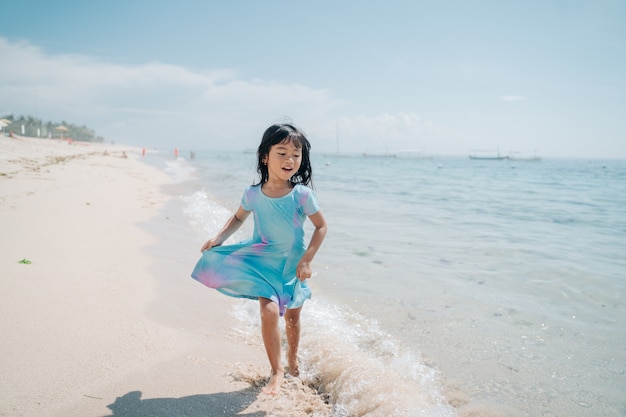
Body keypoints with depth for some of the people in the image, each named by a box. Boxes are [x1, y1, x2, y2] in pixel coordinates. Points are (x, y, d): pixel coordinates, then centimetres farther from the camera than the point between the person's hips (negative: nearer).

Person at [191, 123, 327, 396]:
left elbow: (321, 226, -7)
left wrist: (306, 260, -14)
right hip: (263, 261, 0)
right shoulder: (253, 194, -11)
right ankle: (276, 370, 0)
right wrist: (219, 238, -6)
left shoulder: (302, 194, -17)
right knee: (270, 311, -20)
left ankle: (292, 360, 45)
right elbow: (238, 218, 9)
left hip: (293, 264, 1)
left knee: (293, 317, 17)